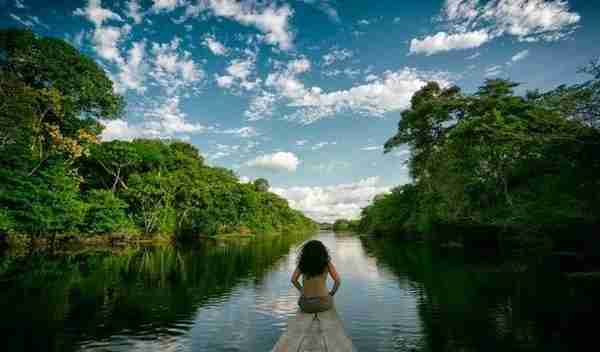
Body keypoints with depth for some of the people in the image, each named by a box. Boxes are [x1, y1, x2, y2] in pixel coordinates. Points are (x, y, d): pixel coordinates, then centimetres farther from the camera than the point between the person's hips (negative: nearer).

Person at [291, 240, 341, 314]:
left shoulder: (302, 263, -3)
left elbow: (293, 280, -2)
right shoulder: (327, 264, -7)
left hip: (305, 305, 2)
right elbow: (337, 280, -8)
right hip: (323, 303, -1)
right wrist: (331, 293, 6)